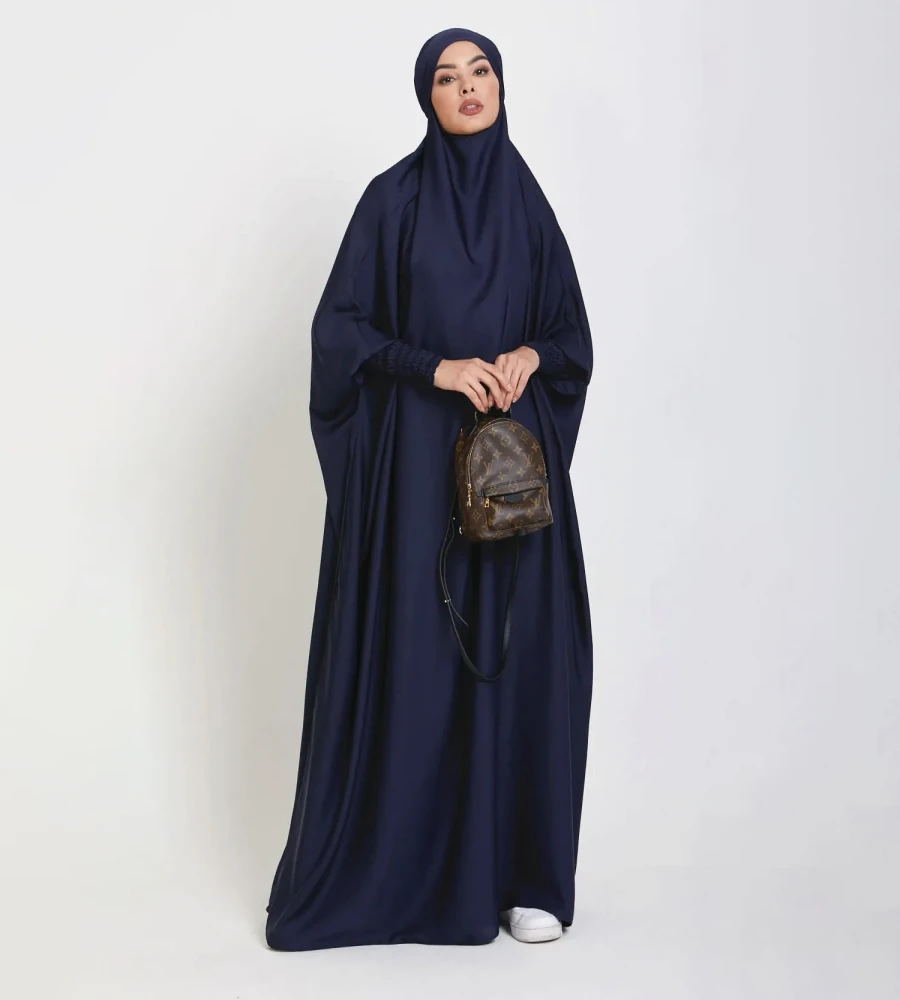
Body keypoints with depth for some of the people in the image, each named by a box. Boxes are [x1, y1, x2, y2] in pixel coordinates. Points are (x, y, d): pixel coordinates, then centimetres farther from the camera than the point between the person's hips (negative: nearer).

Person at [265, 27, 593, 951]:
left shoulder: (527, 202, 11)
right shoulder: (393, 197, 2)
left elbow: (573, 332, 13)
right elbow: (340, 325, -2)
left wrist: (531, 355, -9)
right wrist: (436, 367, -15)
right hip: (416, 455, -3)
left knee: (519, 651, 1)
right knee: (410, 651, -2)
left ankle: (516, 872, 13)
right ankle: (394, 867, 12)